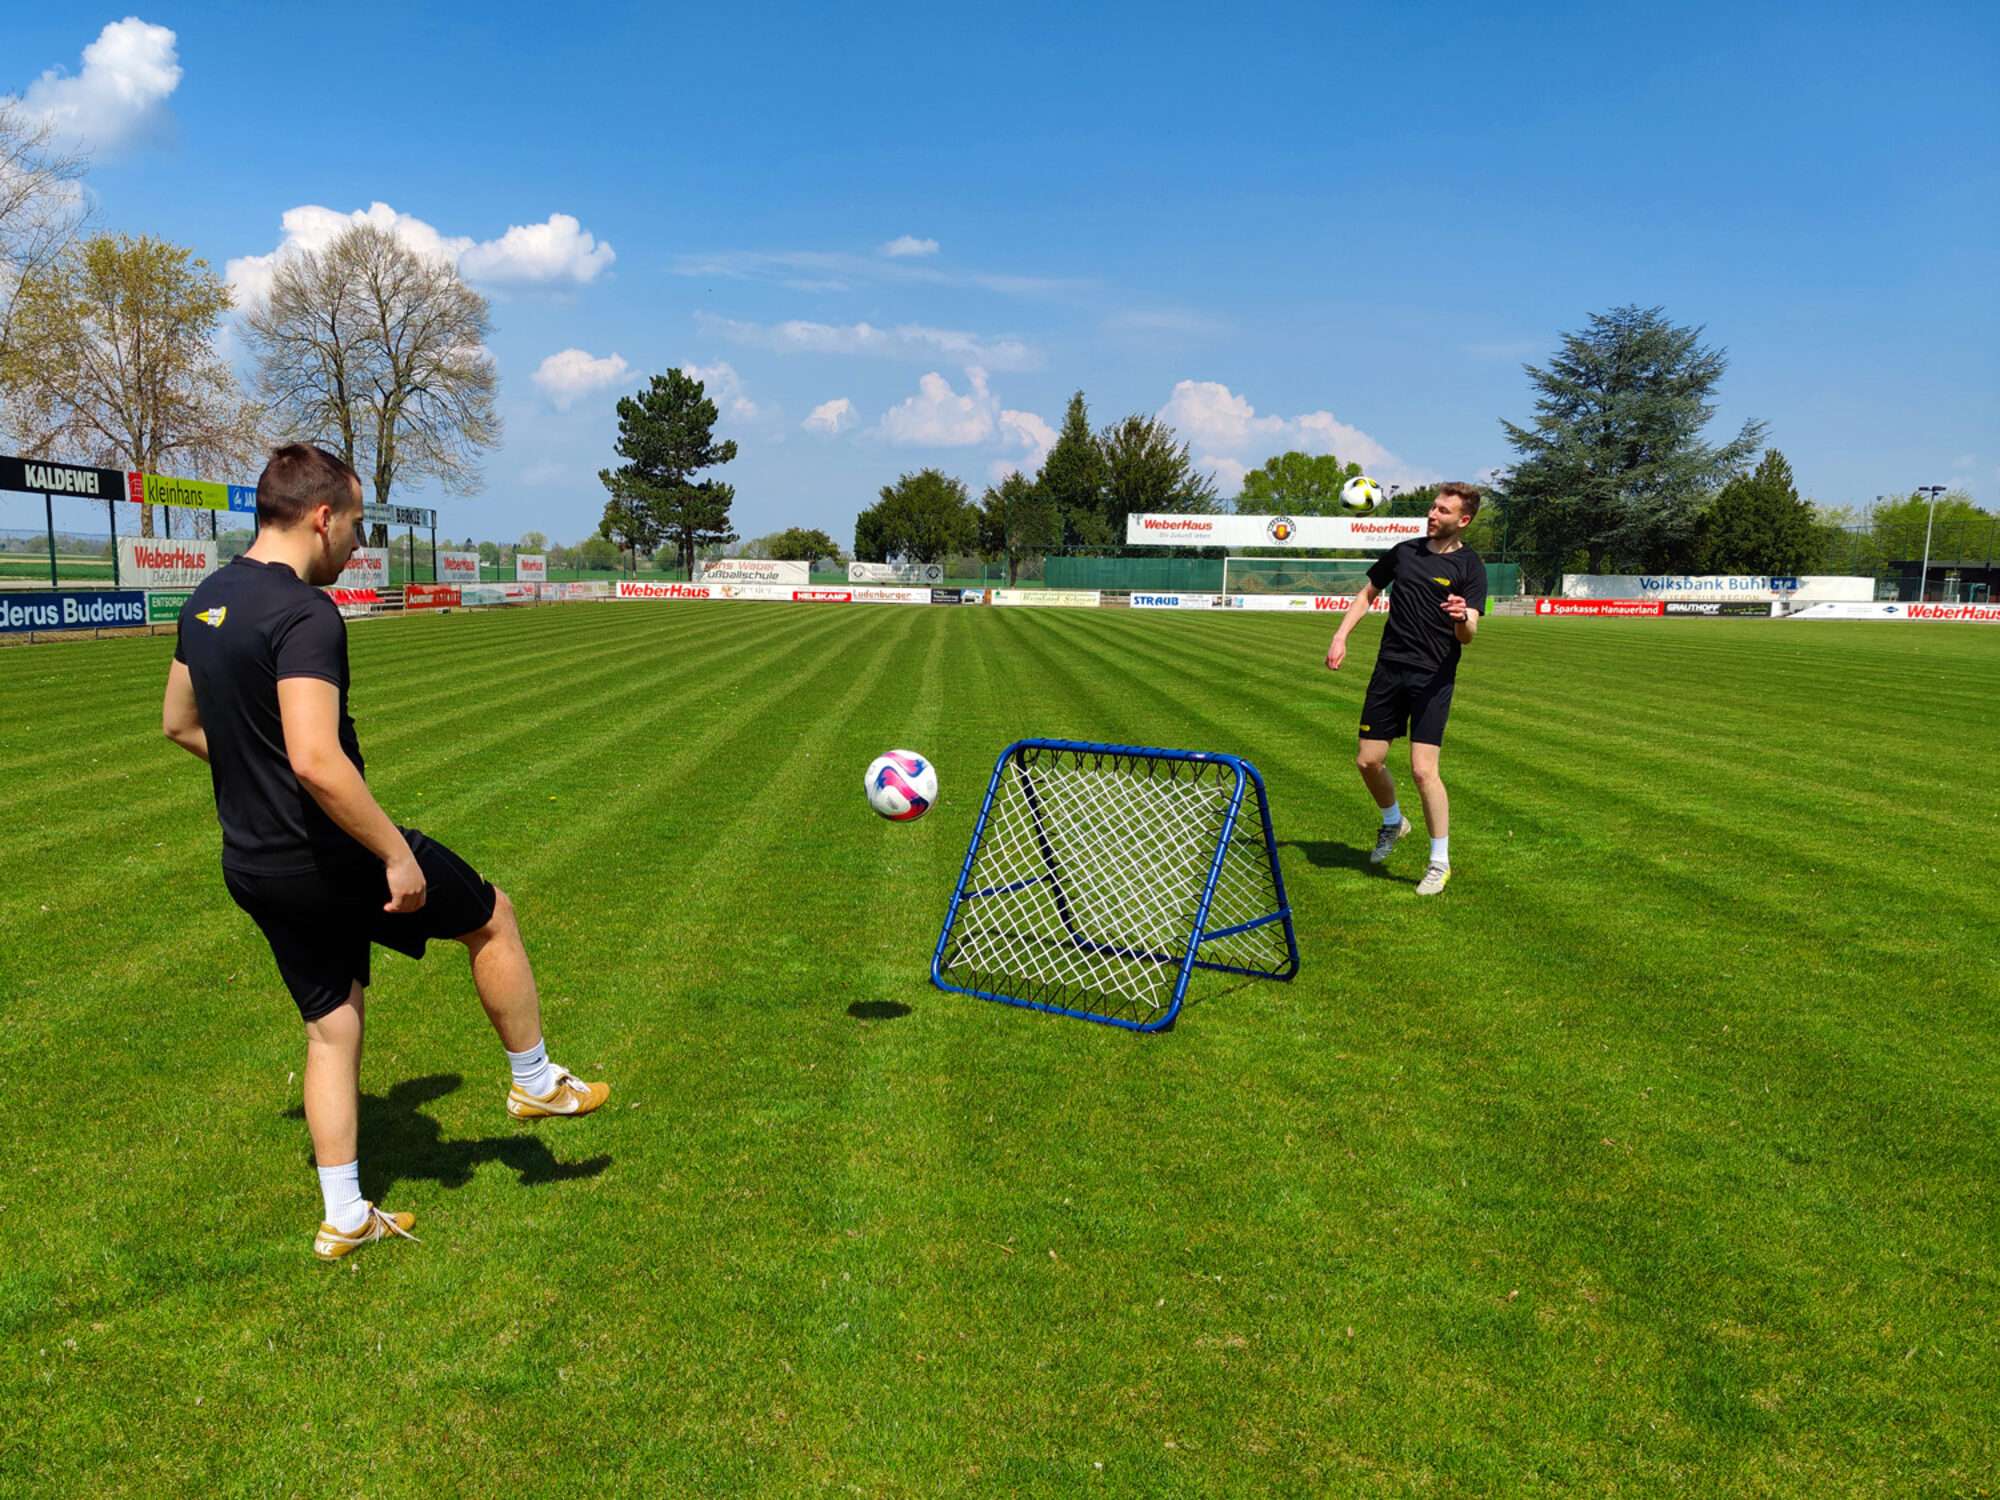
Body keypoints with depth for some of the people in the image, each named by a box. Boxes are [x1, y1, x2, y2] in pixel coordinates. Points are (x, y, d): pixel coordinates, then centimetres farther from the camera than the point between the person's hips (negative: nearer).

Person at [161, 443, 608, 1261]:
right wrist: (396, 854, -23)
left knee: (332, 1025, 19)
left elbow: (178, 723, 19)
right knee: (491, 915, 13)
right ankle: (536, 1082, 30)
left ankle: (345, 1218, 27)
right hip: (327, 858, -9)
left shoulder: (205, 601, 7)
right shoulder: (304, 614, -23)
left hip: (253, 868, 9)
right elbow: (317, 760, -32)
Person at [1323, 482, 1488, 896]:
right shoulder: (1404, 551, 8)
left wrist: (1463, 619, -36)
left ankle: (1440, 861, 3)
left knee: (1423, 769, -13)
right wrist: (1341, 636, 9)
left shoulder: (1469, 566, -5)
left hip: (1433, 676, -5)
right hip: (1389, 668, 5)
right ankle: (1393, 822, 38)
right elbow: (1367, 594, 21)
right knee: (1368, 761, 7)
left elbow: (1468, 636, -13)